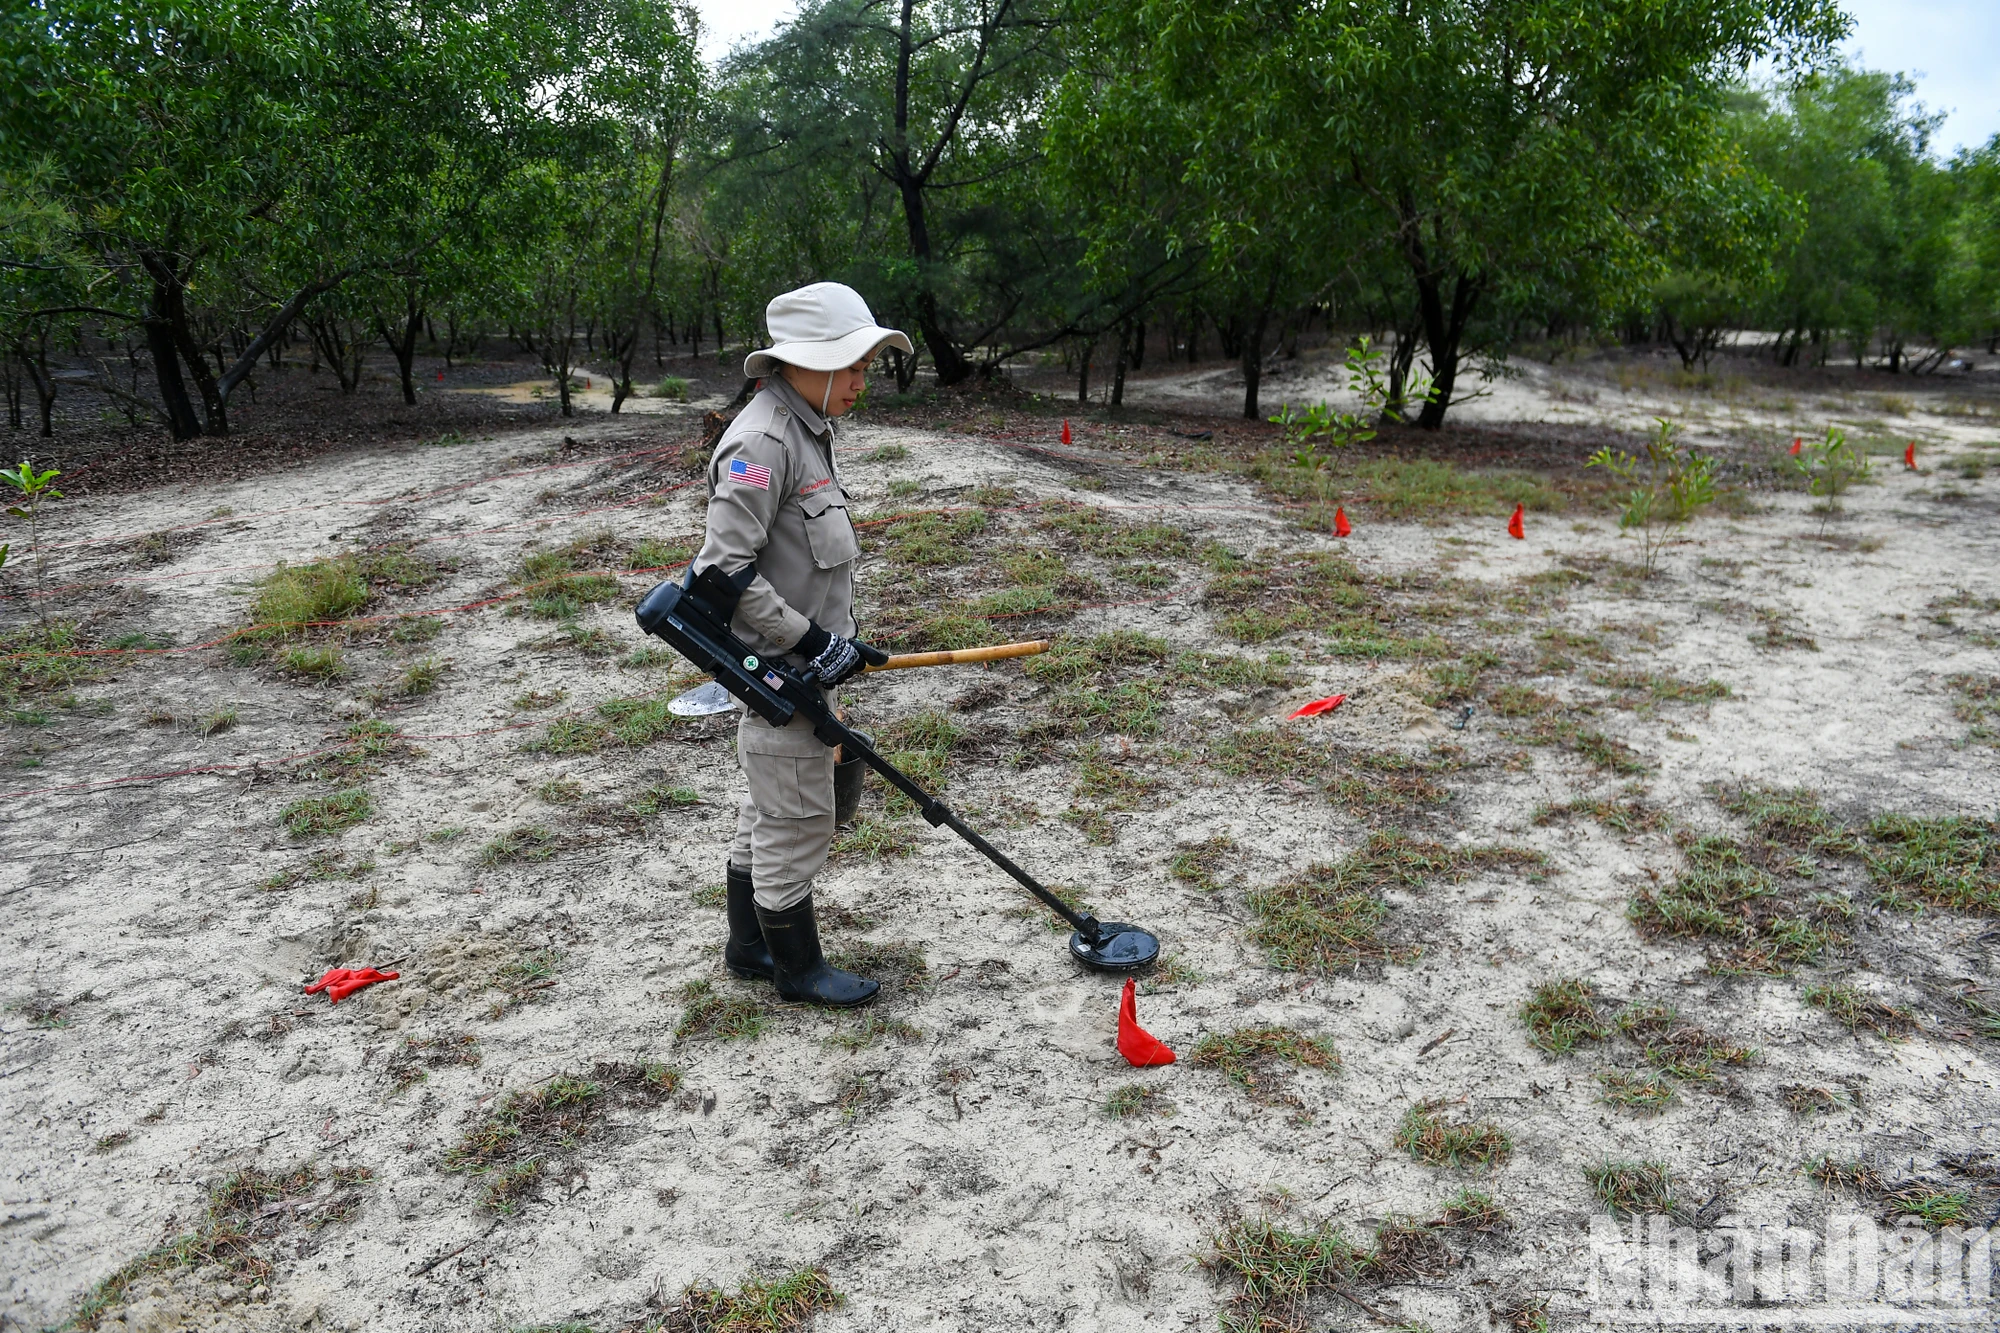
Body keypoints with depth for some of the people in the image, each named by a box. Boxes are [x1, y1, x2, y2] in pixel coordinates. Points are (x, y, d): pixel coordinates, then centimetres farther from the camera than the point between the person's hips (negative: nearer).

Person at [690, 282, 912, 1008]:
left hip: (804, 659, 10)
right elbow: (726, 566, -25)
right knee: (797, 822, 4)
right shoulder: (762, 440, -21)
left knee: (768, 809, 21)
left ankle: (750, 945, 37)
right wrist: (811, 642, -20)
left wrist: (839, 637, 17)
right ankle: (798, 968, 22)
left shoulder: (805, 429, 11)